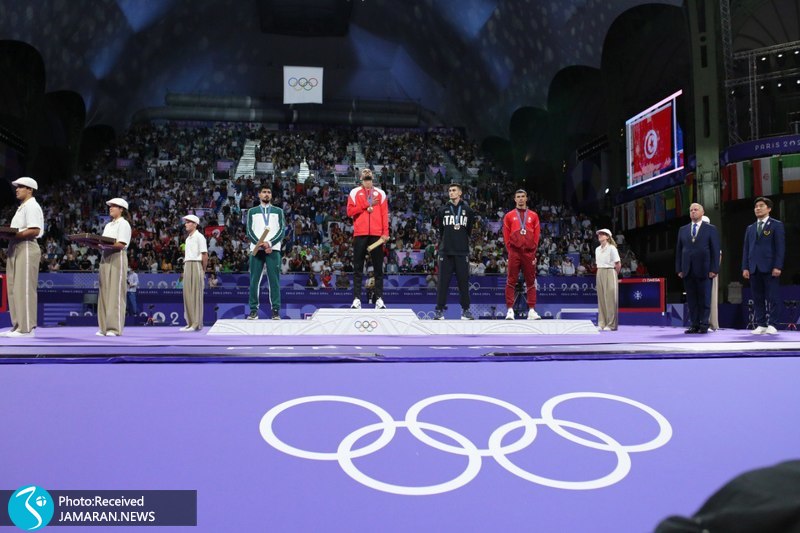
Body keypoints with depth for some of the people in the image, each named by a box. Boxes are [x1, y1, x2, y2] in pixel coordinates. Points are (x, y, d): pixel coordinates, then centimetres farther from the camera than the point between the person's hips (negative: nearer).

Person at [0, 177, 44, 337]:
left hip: (26, 249, -10)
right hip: (15, 249, 10)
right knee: (14, 288, 9)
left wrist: (14, 235, -19)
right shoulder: (22, 207, 22)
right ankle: (18, 325, 13)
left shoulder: (32, 206, -7)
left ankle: (26, 328, -8)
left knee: (24, 288, -9)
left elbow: (34, 230, -18)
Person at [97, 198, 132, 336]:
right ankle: (105, 327, 5)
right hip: (105, 258, 8)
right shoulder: (108, 225, 25)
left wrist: (104, 244, -21)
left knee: (115, 292, -10)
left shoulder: (124, 224, 0)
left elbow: (121, 244, -12)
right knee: (104, 292, 3)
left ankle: (115, 328, -11)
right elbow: (103, 243, 20)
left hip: (117, 257, -8)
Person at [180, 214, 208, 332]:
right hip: (187, 266, 8)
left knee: (196, 294, -7)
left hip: (196, 266, -8)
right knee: (187, 294, 7)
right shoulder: (188, 238, 20)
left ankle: (197, 323, -5)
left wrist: (203, 271, -11)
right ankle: (190, 323, 13)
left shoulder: (199, 237, -5)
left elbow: (205, 255, -10)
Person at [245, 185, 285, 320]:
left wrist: (269, 243, -11)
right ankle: (254, 310, 1)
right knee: (254, 280, -2)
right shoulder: (252, 211, 14)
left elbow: (282, 230, 3)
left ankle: (276, 310, -4)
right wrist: (261, 244, -11)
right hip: (256, 249, 1)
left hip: (273, 249, -1)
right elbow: (249, 231, 5)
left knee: (274, 280, -5)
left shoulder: (278, 211, 13)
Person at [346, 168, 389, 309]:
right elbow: (350, 211, 1)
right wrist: (366, 205, -7)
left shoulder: (380, 193, 14)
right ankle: (356, 299, 2)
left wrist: (385, 232, -3)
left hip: (377, 234, 1)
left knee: (378, 267, 2)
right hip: (360, 234, -1)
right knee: (358, 267, 0)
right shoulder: (354, 193, 12)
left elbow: (385, 214, 7)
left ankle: (379, 299, 4)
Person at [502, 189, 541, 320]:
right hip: (514, 253, -1)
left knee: (531, 282, 2)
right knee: (511, 281, -4)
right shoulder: (509, 216, 9)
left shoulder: (533, 216, 12)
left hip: (529, 252, 2)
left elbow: (537, 235, 10)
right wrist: (510, 250, -1)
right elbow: (506, 235, 6)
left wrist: (533, 251, 3)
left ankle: (531, 310, 5)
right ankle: (510, 310, -3)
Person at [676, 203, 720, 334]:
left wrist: (714, 269, -8)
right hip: (688, 271, 3)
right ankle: (694, 325, 8)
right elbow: (678, 250, 12)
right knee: (691, 300, 4)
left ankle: (704, 325, 5)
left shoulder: (711, 229, 5)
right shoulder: (683, 230, 14)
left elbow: (715, 250, 0)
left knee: (704, 299, 0)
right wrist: (679, 269, 4)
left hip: (704, 270, -3)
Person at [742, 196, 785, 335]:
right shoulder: (750, 228, 18)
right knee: (758, 298, 4)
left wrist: (778, 266, -12)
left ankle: (772, 325, 0)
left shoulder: (776, 225, 4)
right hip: (754, 269, 5)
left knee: (773, 297, -3)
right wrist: (745, 267, 5)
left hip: (770, 268, -4)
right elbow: (746, 249, 14)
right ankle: (760, 325, 8)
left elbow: (780, 247, -3)